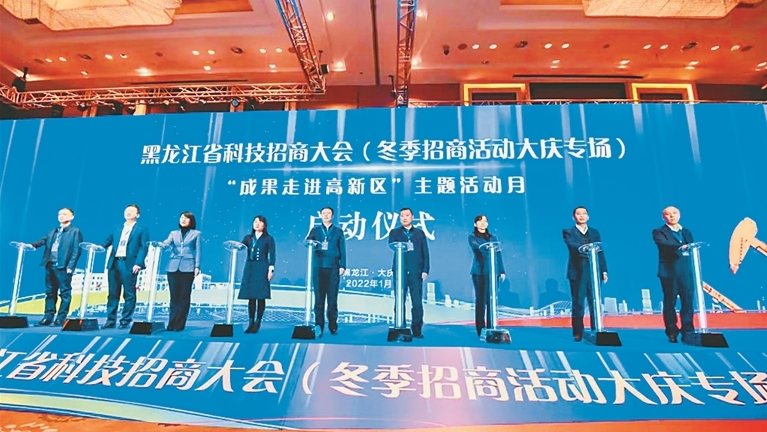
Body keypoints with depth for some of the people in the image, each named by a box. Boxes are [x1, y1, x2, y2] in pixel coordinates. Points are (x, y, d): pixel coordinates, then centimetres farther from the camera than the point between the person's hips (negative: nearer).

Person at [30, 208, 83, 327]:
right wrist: (32, 245, -12)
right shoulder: (52, 232, 20)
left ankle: (61, 318, 3)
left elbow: (76, 251, -7)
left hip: (63, 267, -6)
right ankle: (48, 317, 17)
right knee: (50, 292, 11)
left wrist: (70, 266, -15)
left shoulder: (75, 232, 0)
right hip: (50, 265, 6)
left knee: (65, 293, -2)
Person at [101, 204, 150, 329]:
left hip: (129, 265, -5)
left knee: (129, 294, -1)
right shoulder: (117, 228, 20)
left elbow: (144, 247, -5)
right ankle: (110, 320, 15)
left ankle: (125, 321, 6)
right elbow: (107, 242, 16)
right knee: (113, 293, 8)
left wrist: (138, 263, -15)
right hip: (114, 263, 5)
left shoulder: (142, 229, 4)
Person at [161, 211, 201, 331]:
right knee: (174, 296, 4)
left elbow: (198, 251, 4)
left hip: (188, 267, -3)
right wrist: (162, 244, -23)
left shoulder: (196, 234, 10)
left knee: (184, 296, -1)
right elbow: (167, 242, 0)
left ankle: (179, 324, 3)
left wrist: (197, 266, -6)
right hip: (173, 267, 3)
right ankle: (172, 323, 9)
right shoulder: (173, 233, 18)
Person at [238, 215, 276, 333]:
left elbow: (272, 255, 0)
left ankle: (257, 323, 4)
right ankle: (251, 323, 7)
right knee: (251, 296, 1)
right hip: (249, 268, 3)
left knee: (261, 296, -3)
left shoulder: (269, 239, 6)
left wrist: (271, 269, -10)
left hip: (262, 268, -3)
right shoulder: (248, 238, 16)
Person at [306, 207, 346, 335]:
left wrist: (342, 266, -2)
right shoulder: (315, 230, 15)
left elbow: (342, 250, 7)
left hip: (333, 268, -1)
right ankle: (319, 325, 5)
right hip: (318, 267, 1)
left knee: (332, 298, -1)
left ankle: (333, 326, 7)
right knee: (319, 297, 0)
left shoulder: (338, 231, 12)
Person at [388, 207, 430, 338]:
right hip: (400, 271, 0)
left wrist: (425, 270, -1)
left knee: (417, 302, -2)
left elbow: (425, 253, 8)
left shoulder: (420, 233, 13)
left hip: (416, 272, 0)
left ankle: (417, 329, 6)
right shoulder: (394, 232, 12)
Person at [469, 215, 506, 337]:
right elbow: (476, 247, -15)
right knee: (481, 300, -5)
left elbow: (498, 255, 12)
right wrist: (487, 247, -34)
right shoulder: (472, 237, 6)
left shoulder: (493, 238, 17)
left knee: (492, 300, 2)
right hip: (479, 272, -3)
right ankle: (481, 330, -1)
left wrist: (502, 271, 3)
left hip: (493, 272, 3)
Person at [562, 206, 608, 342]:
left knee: (595, 303, 3)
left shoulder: (595, 232, 17)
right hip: (577, 272, -3)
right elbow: (571, 245, -14)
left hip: (594, 271, 3)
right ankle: (578, 333, 4)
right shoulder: (568, 232, 6)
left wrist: (604, 270, 5)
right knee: (578, 303, -2)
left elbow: (600, 252, 12)